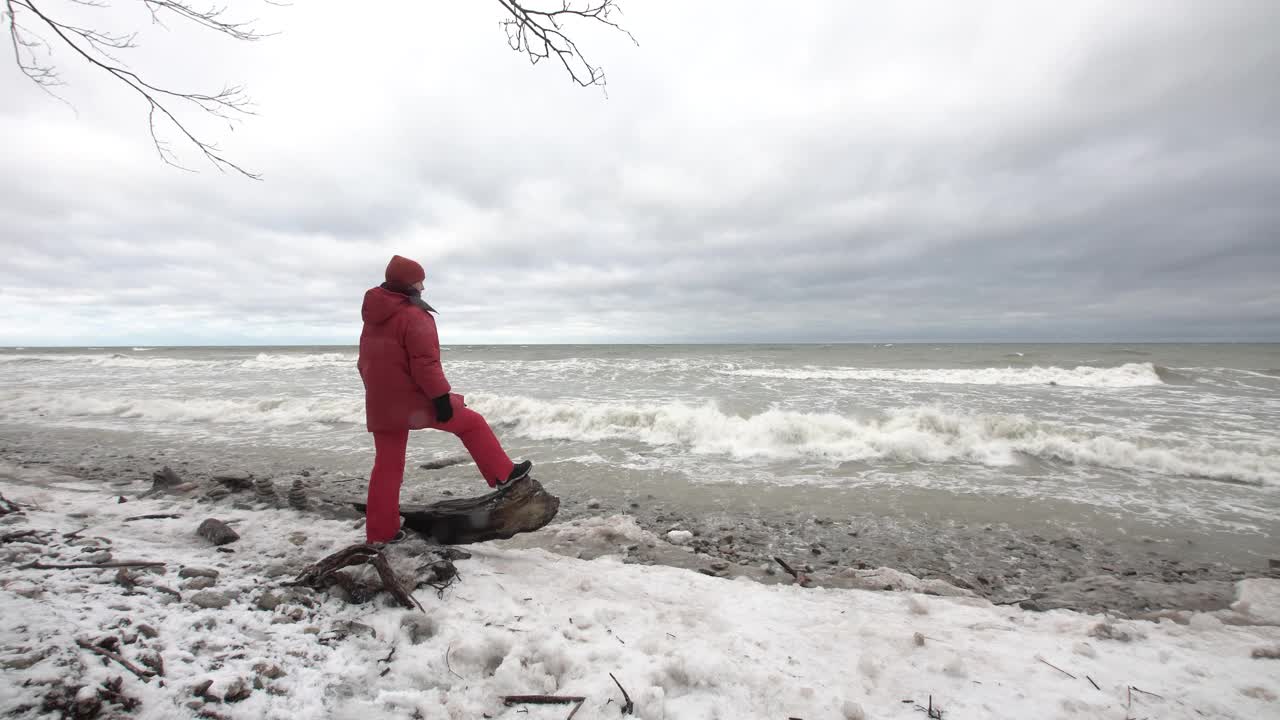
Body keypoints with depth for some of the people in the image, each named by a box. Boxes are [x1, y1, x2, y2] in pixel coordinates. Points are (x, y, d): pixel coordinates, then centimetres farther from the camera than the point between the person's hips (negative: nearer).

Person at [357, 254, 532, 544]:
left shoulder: (374, 317, 14)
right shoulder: (414, 316, -15)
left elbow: (367, 361, 21)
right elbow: (425, 364, -22)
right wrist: (441, 398, -18)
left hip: (381, 404, 8)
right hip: (414, 400, -8)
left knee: (387, 466, 12)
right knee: (472, 423, 9)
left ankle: (380, 532, 17)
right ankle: (503, 474, 15)